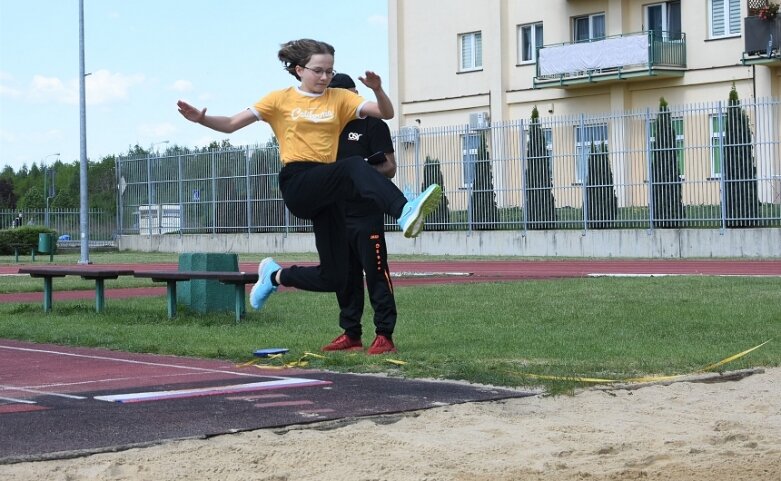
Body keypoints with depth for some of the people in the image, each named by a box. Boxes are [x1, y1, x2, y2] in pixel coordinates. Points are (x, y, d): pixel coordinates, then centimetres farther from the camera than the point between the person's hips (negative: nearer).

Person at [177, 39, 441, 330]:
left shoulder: (339, 98, 15)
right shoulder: (281, 100, 10)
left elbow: (386, 113, 5)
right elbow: (231, 124, 7)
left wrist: (377, 90, -16)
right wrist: (201, 119, -11)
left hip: (326, 191, 5)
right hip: (297, 183, -5)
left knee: (334, 278, 0)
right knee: (355, 166, -36)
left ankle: (275, 275, 27)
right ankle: (404, 211, -59)